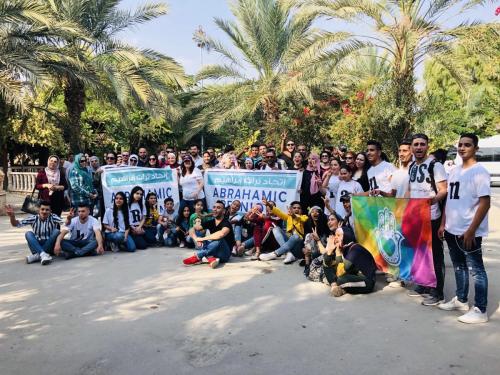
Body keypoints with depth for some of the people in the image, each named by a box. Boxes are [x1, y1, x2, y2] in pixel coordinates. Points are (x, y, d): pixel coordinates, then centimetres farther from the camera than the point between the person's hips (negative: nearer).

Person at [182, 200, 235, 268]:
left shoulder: (226, 223, -16)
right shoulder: (210, 222, 2)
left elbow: (222, 234, -40)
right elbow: (192, 229, 0)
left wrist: (202, 238, -31)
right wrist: (196, 238, -23)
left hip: (224, 254, -6)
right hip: (212, 252, 6)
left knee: (219, 239, -34)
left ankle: (198, 257, -23)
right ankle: (211, 258, -33)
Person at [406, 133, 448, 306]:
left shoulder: (435, 165, -11)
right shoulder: (411, 167, 12)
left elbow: (444, 190, -17)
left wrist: (435, 198, -37)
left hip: (431, 218, -8)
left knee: (435, 256, 0)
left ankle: (437, 293, 9)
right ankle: (423, 285, 31)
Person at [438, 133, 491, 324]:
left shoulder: (479, 171, -11)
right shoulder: (454, 171, 11)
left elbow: (485, 203, -17)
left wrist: (471, 230, -20)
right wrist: (443, 224, 13)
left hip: (469, 232, -7)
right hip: (452, 230, 7)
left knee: (476, 269, 2)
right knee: (459, 266, 18)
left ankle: (480, 310, 12)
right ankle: (461, 300, 32)